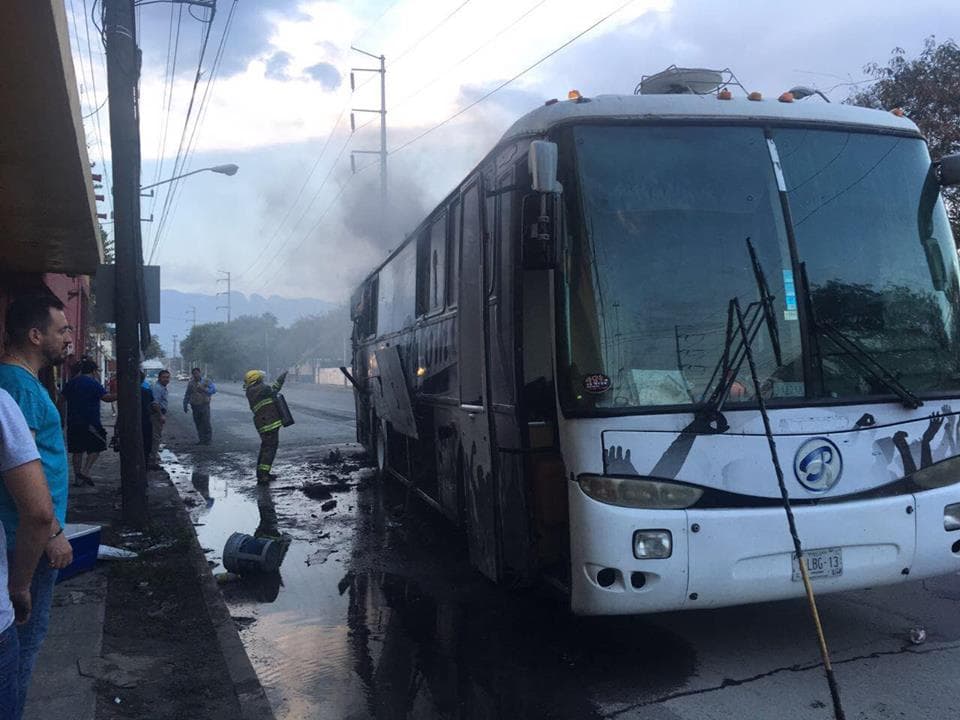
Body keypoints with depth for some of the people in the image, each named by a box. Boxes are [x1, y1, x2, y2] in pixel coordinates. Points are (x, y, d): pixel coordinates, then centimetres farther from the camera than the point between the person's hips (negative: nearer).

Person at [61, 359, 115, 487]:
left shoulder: (71, 383, 12)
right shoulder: (93, 383, -9)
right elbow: (107, 397, -17)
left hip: (73, 422, 6)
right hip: (90, 422, -6)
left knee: (77, 450, 10)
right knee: (96, 447, 6)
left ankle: (77, 478, 12)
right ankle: (85, 472, -8)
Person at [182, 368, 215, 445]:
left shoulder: (207, 381, 1)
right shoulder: (191, 383, 11)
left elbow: (213, 389, -9)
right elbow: (187, 395, 17)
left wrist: (204, 389, -19)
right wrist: (185, 405, 15)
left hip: (204, 405, -3)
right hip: (195, 406, 3)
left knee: (206, 423, -6)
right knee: (198, 423, 5)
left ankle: (208, 439, 2)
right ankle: (202, 439, 13)